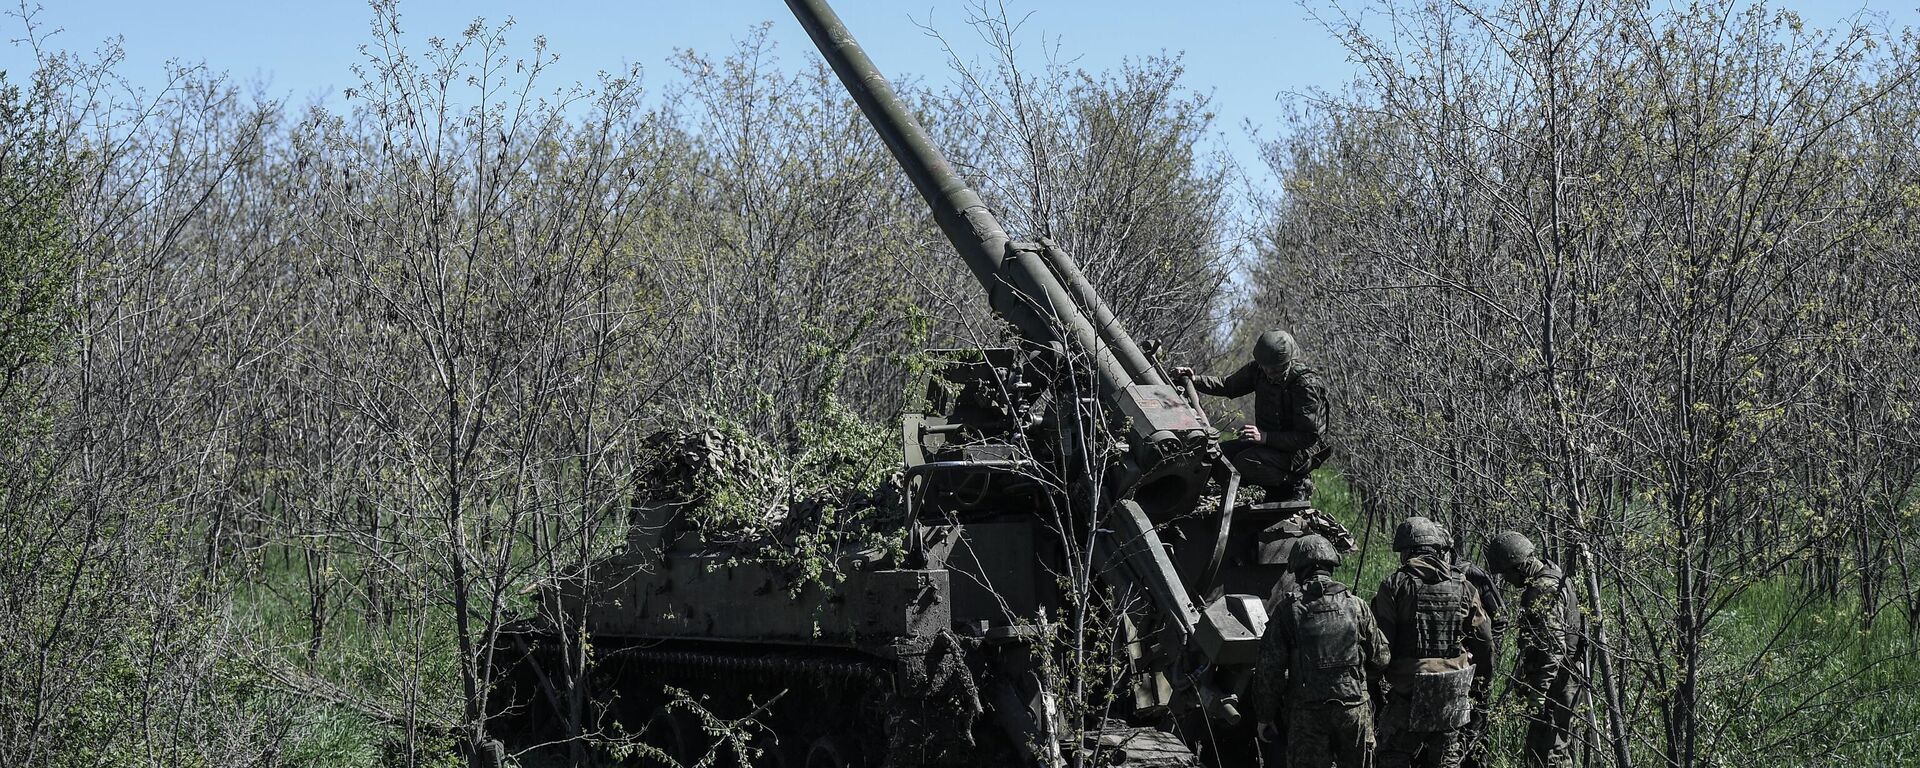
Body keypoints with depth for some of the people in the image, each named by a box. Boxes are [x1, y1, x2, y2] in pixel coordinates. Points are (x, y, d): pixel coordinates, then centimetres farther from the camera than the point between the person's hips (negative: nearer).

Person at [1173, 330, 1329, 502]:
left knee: (1244, 463, -28)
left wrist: (1264, 437, -32)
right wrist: (1195, 380, -5)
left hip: (1300, 453, -8)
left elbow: (1308, 437, -25)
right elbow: (1228, 386, 12)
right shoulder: (1258, 369, -4)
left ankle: (1295, 486, -7)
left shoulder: (1307, 384, -24)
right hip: (1266, 442, 8)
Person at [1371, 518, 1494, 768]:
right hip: (1453, 697, 3)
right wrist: (1483, 684, 20)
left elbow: (1381, 642, -9)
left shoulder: (1394, 585, -7)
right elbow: (1484, 641, 8)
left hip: (1407, 694, -3)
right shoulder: (1463, 586, 4)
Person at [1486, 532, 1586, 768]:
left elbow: (1553, 647, -26)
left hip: (1553, 681, -11)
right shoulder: (1550, 578, 14)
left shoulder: (1544, 591, -20)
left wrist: (1538, 691, -26)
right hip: (1562, 679, 11)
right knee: (1558, 745, 16)